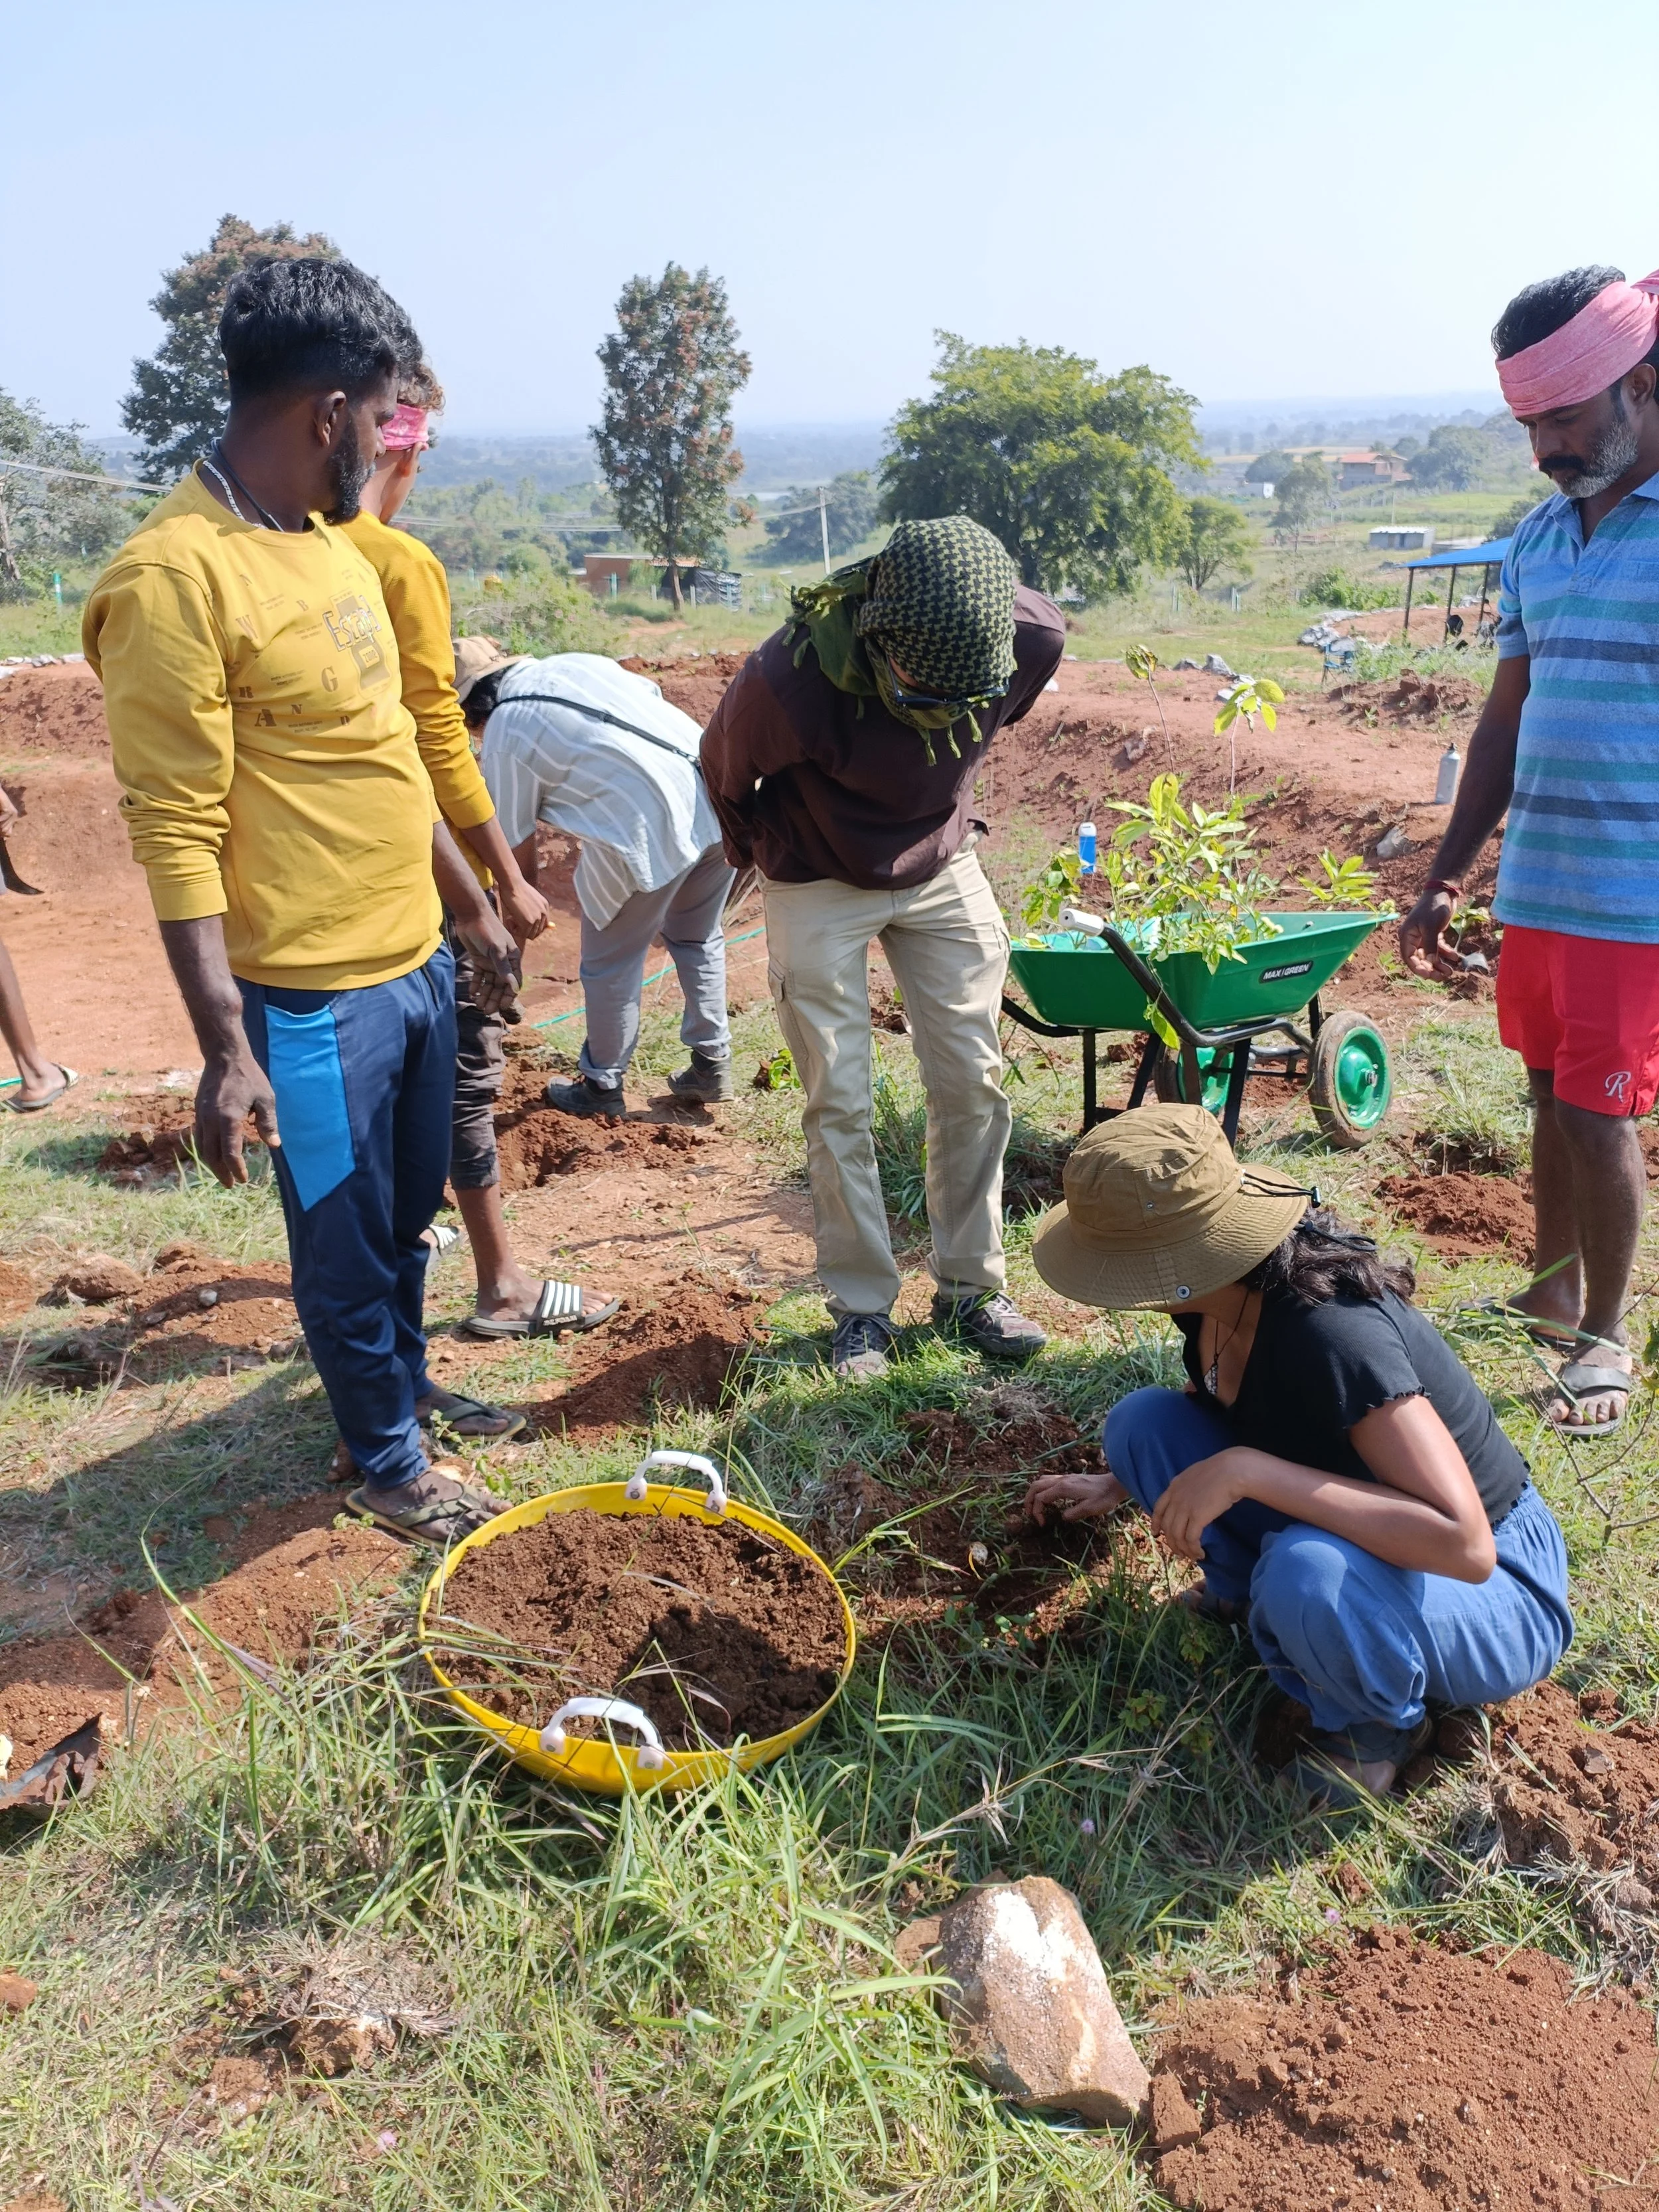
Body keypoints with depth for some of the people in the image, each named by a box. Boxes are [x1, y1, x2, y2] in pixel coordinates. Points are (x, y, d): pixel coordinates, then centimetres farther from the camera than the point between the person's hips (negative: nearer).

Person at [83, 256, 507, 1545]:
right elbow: (178, 833, -20)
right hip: (311, 994, -8)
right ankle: (390, 1463, 30)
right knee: (347, 1244, 10)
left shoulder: (333, 541, 8)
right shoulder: (176, 578, -19)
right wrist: (225, 1049, -21)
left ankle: (405, 1387, 43)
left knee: (410, 1215, 22)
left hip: (418, 956, 8)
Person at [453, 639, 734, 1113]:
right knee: (698, 939, 25)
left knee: (609, 964, 13)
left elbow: (517, 852, 7)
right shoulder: (576, 661, 21)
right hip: (719, 800, 7)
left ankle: (602, 1086, 27)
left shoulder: (504, 737, 3)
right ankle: (712, 1065, 32)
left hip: (650, 828, -7)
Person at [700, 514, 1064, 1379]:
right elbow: (724, 774, -9)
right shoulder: (786, 681, -34)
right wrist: (763, 852, 9)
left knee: (973, 1083, 2)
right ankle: (861, 1306, 12)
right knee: (838, 1103, -2)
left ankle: (969, 1286, 18)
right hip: (821, 887, -3)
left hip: (943, 869, 3)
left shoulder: (1031, 637, -24)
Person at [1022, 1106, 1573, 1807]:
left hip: (1491, 1587, -6)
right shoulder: (1217, 1294, -11)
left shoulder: (1331, 1334, -35)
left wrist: (1245, 1470, -41)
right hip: (1346, 1535, 7)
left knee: (1307, 1572, -39)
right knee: (1142, 1421, -8)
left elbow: (1464, 1544, -40)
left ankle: (1382, 1720, -7)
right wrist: (1118, 1485, 14)